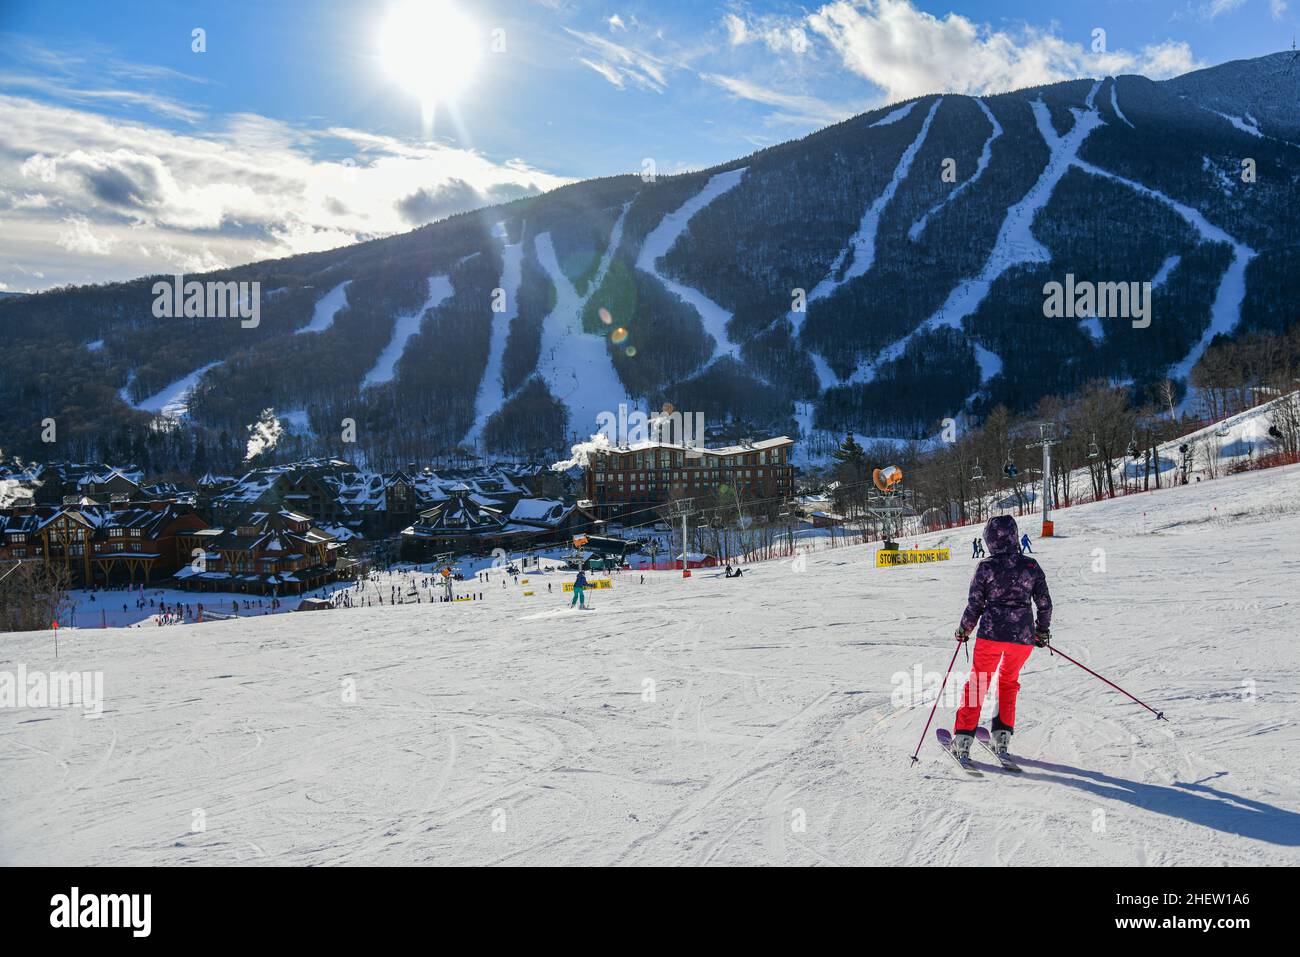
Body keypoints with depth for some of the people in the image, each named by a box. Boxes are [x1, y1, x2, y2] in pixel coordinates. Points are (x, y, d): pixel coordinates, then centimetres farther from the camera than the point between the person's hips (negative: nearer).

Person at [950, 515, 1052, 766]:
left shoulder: (986, 567, -6)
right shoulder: (1031, 566, 1)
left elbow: (974, 605, -2)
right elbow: (1045, 604, 6)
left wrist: (963, 631, 14)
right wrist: (1043, 632, 21)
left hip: (992, 632, -2)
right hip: (1023, 635, 2)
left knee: (977, 683, 11)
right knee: (1008, 681, 23)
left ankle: (963, 739, 8)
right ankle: (1002, 737, 18)